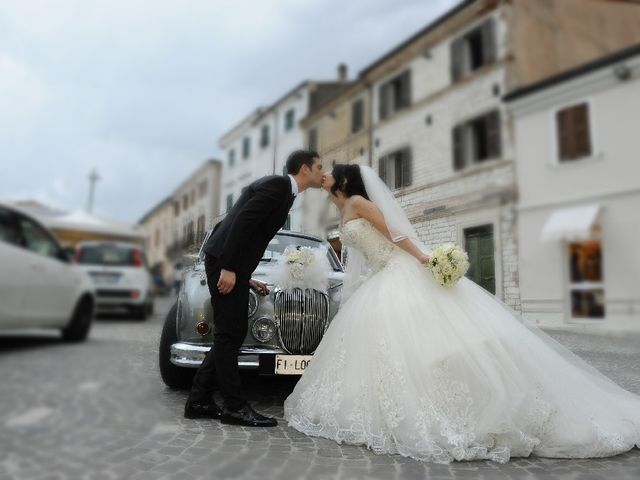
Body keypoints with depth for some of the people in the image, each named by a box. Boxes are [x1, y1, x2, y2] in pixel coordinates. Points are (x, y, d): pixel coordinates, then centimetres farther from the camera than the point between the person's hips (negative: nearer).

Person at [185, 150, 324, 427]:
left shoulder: (284, 190, 19)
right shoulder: (277, 184, -10)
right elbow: (242, 223, -21)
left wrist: (245, 277, 19)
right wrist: (229, 269, -24)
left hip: (231, 264, 10)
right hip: (225, 263, -10)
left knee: (231, 335, 9)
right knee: (229, 334, -5)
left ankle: (199, 401, 15)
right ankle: (235, 406, 2)